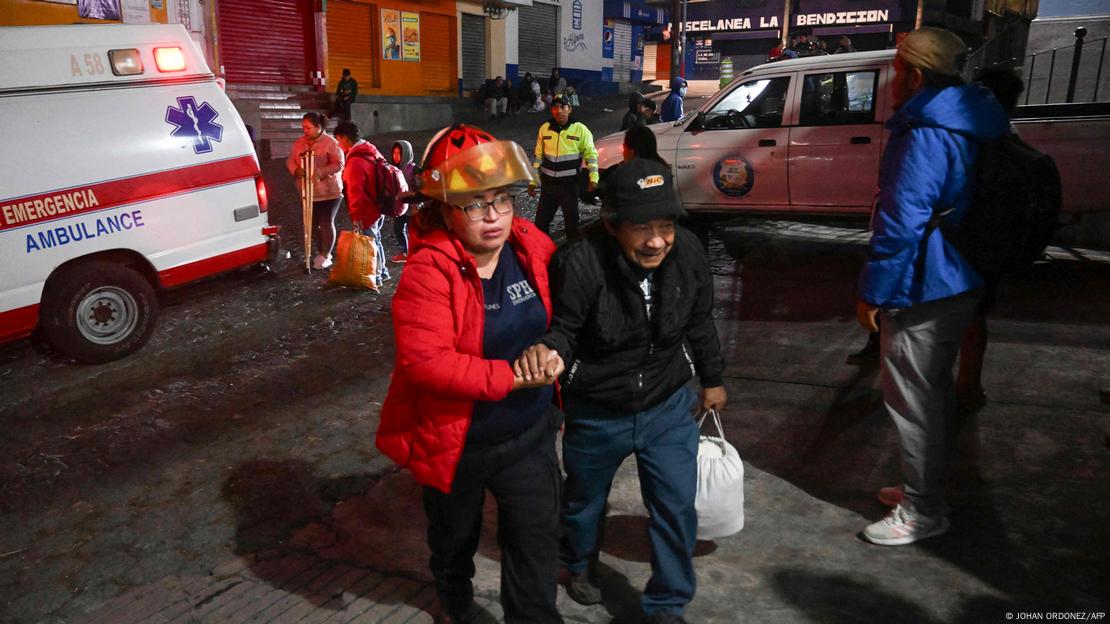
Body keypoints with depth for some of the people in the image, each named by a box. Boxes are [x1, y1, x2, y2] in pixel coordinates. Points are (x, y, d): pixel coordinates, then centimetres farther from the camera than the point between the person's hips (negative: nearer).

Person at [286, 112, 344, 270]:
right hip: (308, 192, 6)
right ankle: (321, 252, 25)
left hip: (328, 192, -6)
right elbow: (290, 161, 9)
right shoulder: (299, 143, 8)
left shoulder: (330, 143, -9)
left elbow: (338, 164, -16)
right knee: (313, 223, 10)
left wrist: (320, 172, -29)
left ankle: (325, 256, 7)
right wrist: (296, 170, -15)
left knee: (326, 223, -3)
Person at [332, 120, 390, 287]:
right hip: (378, 207, 9)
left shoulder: (355, 161, -24)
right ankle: (382, 271, 34)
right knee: (376, 240, 22)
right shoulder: (373, 151, 4)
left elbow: (356, 192, -23)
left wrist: (355, 213, -13)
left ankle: (374, 277, 15)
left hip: (366, 211, -9)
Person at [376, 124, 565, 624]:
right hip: (455, 442, -2)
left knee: (537, 545, 8)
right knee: (455, 539, 25)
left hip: (529, 434, 3)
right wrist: (513, 377, -33)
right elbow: (425, 361, -33)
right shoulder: (428, 271, -24)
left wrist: (553, 355, -6)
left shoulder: (533, 246, -8)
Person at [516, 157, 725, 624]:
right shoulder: (580, 263, -31)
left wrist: (712, 380, 14)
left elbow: (699, 324, 0)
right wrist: (545, 349, -43)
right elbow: (564, 329, -18)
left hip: (669, 408, 2)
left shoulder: (688, 252, -17)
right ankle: (579, 564, 57)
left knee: (676, 508, 7)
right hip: (596, 414, -2)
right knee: (584, 498, 23)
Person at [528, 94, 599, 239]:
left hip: (570, 185, -3)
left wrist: (593, 178, -16)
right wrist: (532, 181, 10)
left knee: (571, 222, 6)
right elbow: (538, 156, 11)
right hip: (548, 184, 3)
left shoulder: (580, 129, -8)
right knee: (540, 222, 8)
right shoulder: (544, 128, 3)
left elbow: (591, 154, -4)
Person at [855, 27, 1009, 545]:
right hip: (958, 284, 10)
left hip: (921, 293, -10)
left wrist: (873, 292, -16)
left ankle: (922, 513, 12)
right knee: (935, 392, 20)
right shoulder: (966, 128, 12)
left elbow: (901, 224, -25)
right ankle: (925, 487, 35)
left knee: (912, 401, 0)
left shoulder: (927, 137, -21)